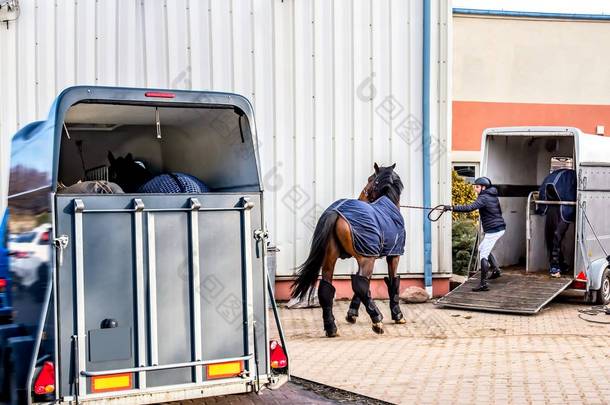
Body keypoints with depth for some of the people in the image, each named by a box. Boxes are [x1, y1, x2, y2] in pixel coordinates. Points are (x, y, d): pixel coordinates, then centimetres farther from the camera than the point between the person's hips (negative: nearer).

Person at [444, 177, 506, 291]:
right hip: (500, 228, 10)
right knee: (482, 248, 25)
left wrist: (452, 208, -35)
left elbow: (470, 208, -31)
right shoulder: (493, 196, 12)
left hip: (493, 230, -10)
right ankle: (496, 270, 26)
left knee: (483, 255, -8)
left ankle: (483, 284, -10)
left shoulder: (484, 198, -16)